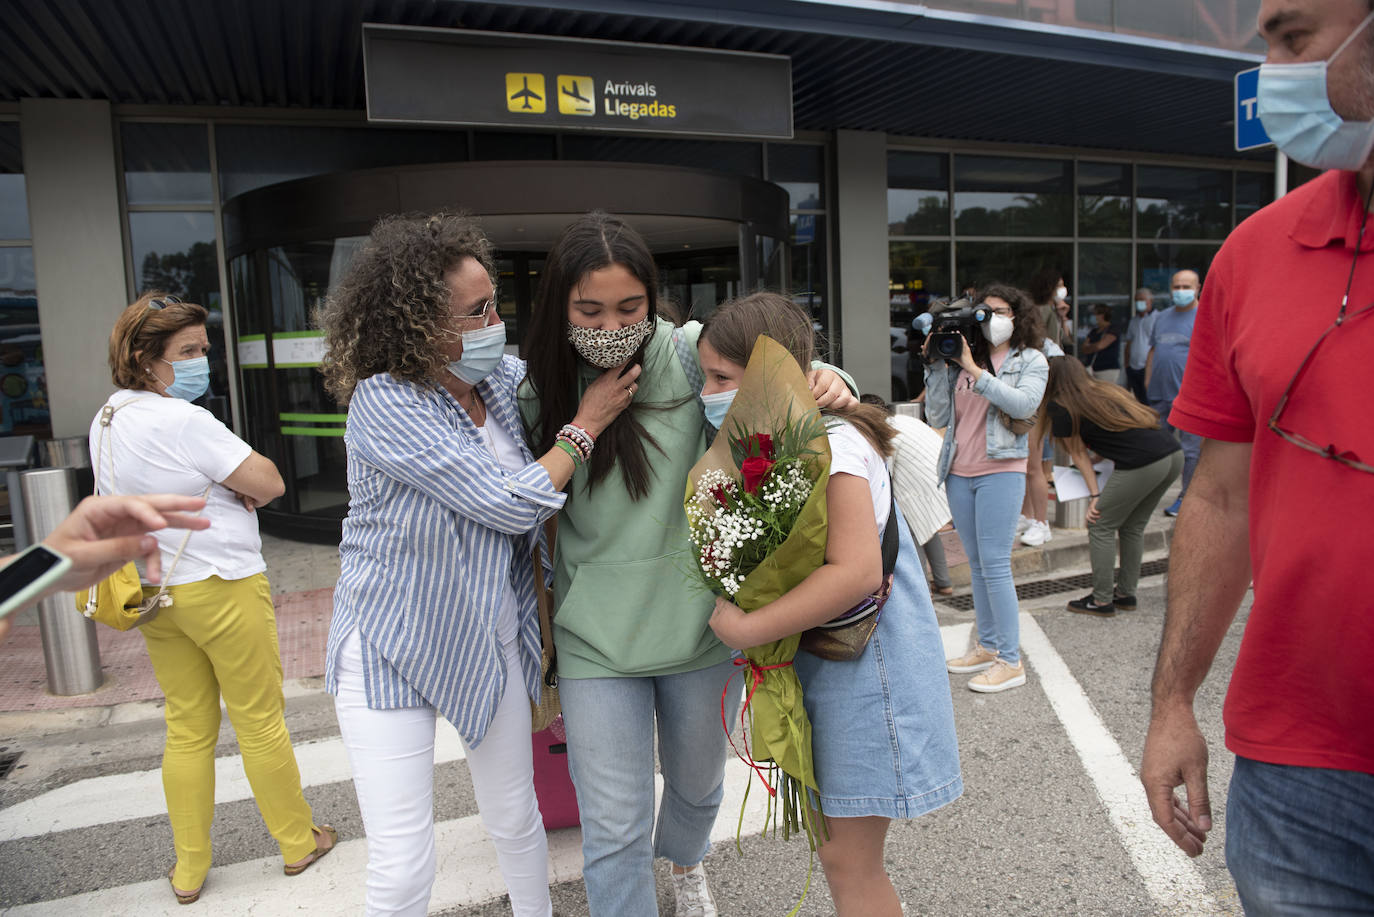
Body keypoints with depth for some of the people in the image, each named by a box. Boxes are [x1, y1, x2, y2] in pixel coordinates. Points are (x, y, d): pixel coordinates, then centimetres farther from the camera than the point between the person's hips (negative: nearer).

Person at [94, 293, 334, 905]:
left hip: (155, 595, 8)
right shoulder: (181, 420, -22)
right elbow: (268, 483, -21)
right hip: (223, 589, -8)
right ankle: (298, 841, 24)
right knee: (260, 722, 7)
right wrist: (236, 488, -2)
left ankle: (188, 869, 28)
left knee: (187, 728, 17)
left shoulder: (105, 422, 8)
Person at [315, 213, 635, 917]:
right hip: (393, 648, -5)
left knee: (517, 817, 21)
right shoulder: (385, 403, -24)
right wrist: (587, 424, -15)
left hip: (491, 639, 6)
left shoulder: (504, 377, -4)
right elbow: (512, 505, -25)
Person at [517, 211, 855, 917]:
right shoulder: (541, 390, -5)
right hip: (596, 641, -1)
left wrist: (827, 382, -24)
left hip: (699, 624, 1)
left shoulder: (690, 355, -12)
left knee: (697, 781, 27)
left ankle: (685, 860, 62)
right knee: (614, 833, 3)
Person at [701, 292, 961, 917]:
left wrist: (746, 629, -24)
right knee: (835, 843, 20)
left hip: (866, 662, -9)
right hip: (818, 657, 9)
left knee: (849, 860, 3)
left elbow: (855, 571, -30)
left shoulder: (831, 443, -21)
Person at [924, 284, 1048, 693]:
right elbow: (938, 417, 2)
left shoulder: (1031, 361, 4)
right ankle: (987, 646, 26)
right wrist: (938, 364, -4)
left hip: (1001, 471, -4)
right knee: (977, 564, 13)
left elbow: (1024, 404, -16)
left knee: (994, 564, -7)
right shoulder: (961, 358, 8)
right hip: (959, 473, 4)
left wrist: (975, 371, -18)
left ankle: (1011, 662, 3)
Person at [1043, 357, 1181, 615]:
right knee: (1133, 526, 20)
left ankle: (1102, 601, 12)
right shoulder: (1109, 389, 24)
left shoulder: (1062, 407, 5)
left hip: (1142, 465, -8)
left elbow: (1079, 454, 9)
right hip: (1175, 455, 8)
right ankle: (1126, 594, 29)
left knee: (1101, 527, 7)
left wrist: (1095, 495, 12)